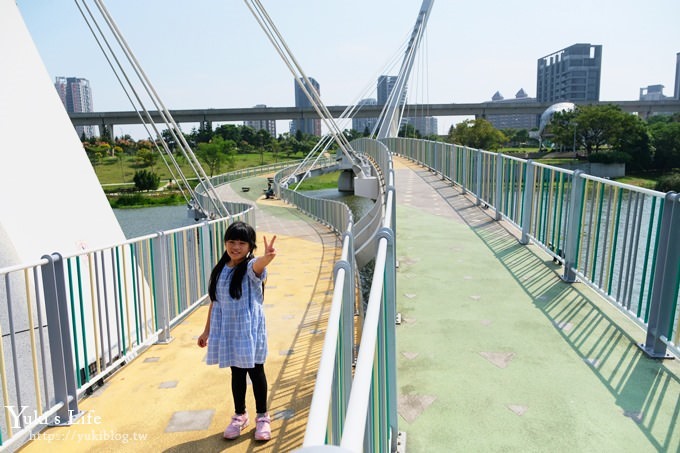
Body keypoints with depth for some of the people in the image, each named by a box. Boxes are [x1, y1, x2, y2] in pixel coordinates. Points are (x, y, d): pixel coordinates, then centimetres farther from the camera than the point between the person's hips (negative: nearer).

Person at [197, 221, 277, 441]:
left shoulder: (251, 267, -13)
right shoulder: (220, 270, 1)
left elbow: (258, 265, -40)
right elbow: (214, 301, 9)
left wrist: (267, 257, -63)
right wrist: (207, 330, 12)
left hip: (249, 329, -4)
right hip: (227, 330, 4)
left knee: (255, 371, 9)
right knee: (237, 373, 17)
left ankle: (262, 416, 29)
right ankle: (240, 415, 36)